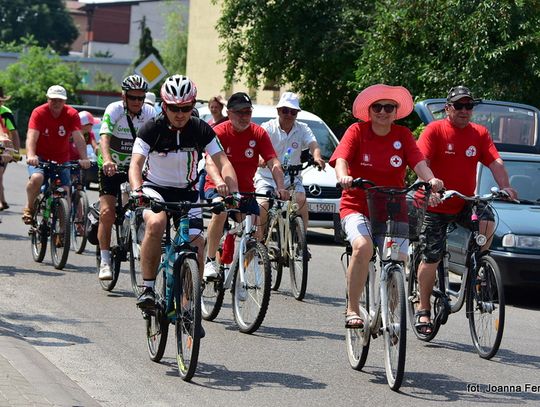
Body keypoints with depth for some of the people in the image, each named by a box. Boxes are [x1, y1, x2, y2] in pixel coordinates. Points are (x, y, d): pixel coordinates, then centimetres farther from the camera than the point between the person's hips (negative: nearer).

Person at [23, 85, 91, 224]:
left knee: (65, 191, -9)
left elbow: (78, 138, -21)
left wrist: (84, 158, -36)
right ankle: (29, 208, -6)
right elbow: (31, 136, -26)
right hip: (40, 157, -2)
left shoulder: (72, 114, -10)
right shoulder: (39, 113, -15)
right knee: (36, 178, -30)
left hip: (61, 159, 2)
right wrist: (31, 156, -45)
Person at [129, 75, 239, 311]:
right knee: (155, 224, -34)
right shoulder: (152, 130, -17)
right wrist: (137, 191, -47)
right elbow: (136, 164, -27)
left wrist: (234, 193, -33)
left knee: (196, 244, -12)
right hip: (155, 187, -2)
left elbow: (223, 163, -16)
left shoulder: (201, 130, -11)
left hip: (186, 192, 2)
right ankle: (148, 288, -25)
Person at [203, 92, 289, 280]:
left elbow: (273, 163, -14)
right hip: (218, 188, -3)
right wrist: (219, 182, -49)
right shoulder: (219, 132, -13)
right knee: (220, 210, -35)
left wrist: (281, 187, -32)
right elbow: (210, 162, -28)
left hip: (245, 190, 4)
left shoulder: (258, 134, -5)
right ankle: (210, 261, -26)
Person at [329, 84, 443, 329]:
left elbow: (418, 162, -9)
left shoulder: (403, 136, 4)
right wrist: (343, 177, -39)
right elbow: (341, 158, -16)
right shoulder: (358, 131, -2)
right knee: (363, 247, -31)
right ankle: (352, 310, -20)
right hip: (357, 207, -3)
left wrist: (430, 179, -31)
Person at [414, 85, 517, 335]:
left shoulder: (480, 134, 2)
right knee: (431, 258, -2)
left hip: (465, 202, 3)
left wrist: (504, 186, -23)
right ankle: (423, 310, 14)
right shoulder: (435, 130, -8)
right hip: (435, 204, -2)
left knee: (487, 221, -28)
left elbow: (495, 162, -5)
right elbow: (421, 161, -18)